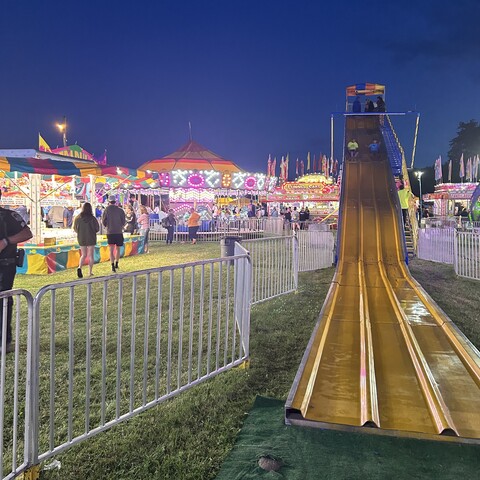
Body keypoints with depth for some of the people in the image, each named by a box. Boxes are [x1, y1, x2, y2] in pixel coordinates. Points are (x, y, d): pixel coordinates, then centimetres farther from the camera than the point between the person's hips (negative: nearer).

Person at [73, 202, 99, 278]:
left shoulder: (77, 218, -4)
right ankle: (90, 272, 10)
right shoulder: (92, 218, -14)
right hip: (91, 239, -3)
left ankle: (79, 267, -10)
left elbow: (75, 229, 4)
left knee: (83, 255, 15)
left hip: (81, 238, 3)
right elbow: (97, 228, -6)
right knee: (90, 255, 9)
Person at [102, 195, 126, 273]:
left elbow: (103, 222, 1)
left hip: (110, 232, -1)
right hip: (119, 232, 1)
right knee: (117, 249, 16)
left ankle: (113, 266, -11)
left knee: (111, 250, -1)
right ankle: (116, 264, 25)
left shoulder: (106, 210, -4)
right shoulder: (120, 210, -4)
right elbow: (123, 221, -1)